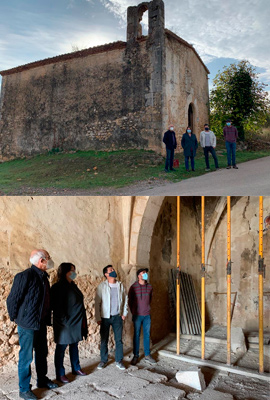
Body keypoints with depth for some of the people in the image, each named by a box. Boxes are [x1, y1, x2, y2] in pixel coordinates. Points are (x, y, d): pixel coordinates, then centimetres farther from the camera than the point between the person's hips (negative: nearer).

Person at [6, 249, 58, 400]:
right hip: (28, 324, -8)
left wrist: (47, 318, 15)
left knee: (42, 353, 19)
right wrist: (16, 318, -6)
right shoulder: (25, 276, -20)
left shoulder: (44, 277, 7)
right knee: (26, 357, 4)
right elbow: (12, 299, -16)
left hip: (41, 323, 8)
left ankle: (42, 380, 36)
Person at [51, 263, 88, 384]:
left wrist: (82, 321, 15)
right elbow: (57, 307, -20)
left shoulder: (73, 286, 10)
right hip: (65, 324, -8)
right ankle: (60, 374, 16)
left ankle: (76, 368, 33)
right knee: (61, 348, 5)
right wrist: (64, 321, -21)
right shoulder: (58, 287, -16)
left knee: (74, 346, 19)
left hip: (76, 323, 8)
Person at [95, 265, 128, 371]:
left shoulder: (120, 285, 2)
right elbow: (97, 303, -7)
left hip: (117, 317, 2)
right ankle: (103, 360, 24)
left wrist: (124, 313, 6)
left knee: (119, 340, 7)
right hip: (105, 317, -2)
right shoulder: (102, 286, -8)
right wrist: (98, 318, -9)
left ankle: (119, 361, 20)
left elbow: (125, 299, 10)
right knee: (104, 340, 8)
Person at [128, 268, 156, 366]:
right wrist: (133, 312, 3)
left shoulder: (149, 286, 4)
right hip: (137, 315, -3)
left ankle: (147, 355, 20)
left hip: (147, 315, 4)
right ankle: (135, 356, 16)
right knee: (136, 335, 5)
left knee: (147, 335, 9)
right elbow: (130, 301, 1)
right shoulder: (133, 287, -9)